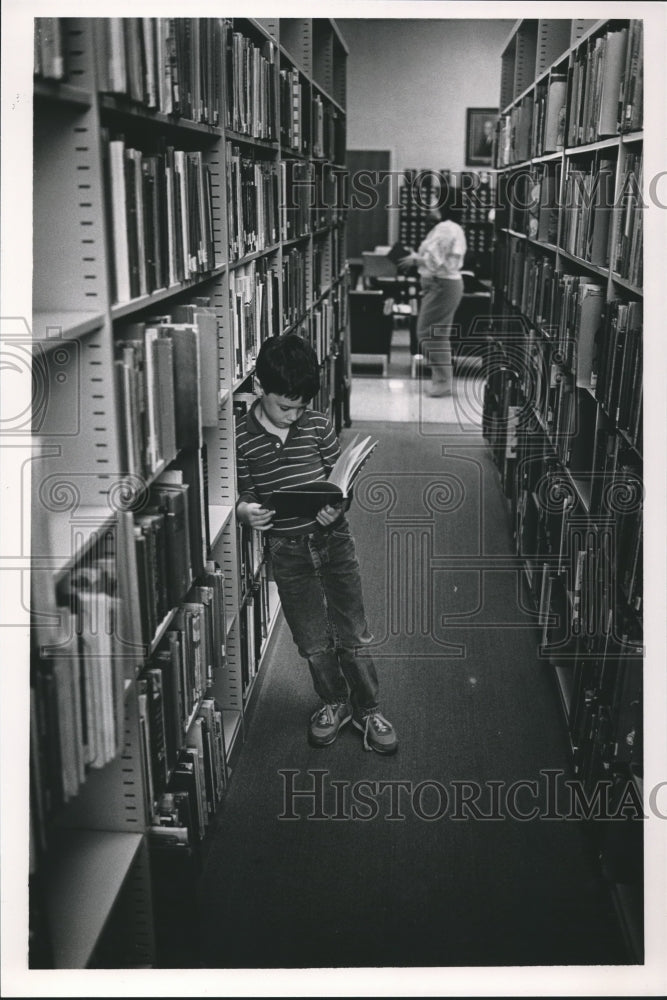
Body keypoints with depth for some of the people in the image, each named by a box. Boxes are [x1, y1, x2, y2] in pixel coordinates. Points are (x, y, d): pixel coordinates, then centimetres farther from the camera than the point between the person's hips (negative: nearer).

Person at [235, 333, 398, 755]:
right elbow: (244, 493, -1)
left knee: (353, 634, 7)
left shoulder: (318, 424, -6)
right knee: (313, 642, 10)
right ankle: (335, 702, 34)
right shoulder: (242, 438, -9)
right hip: (287, 550, 0)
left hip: (333, 537, 0)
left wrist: (336, 506, -19)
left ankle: (367, 708, 25)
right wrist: (246, 511, -24)